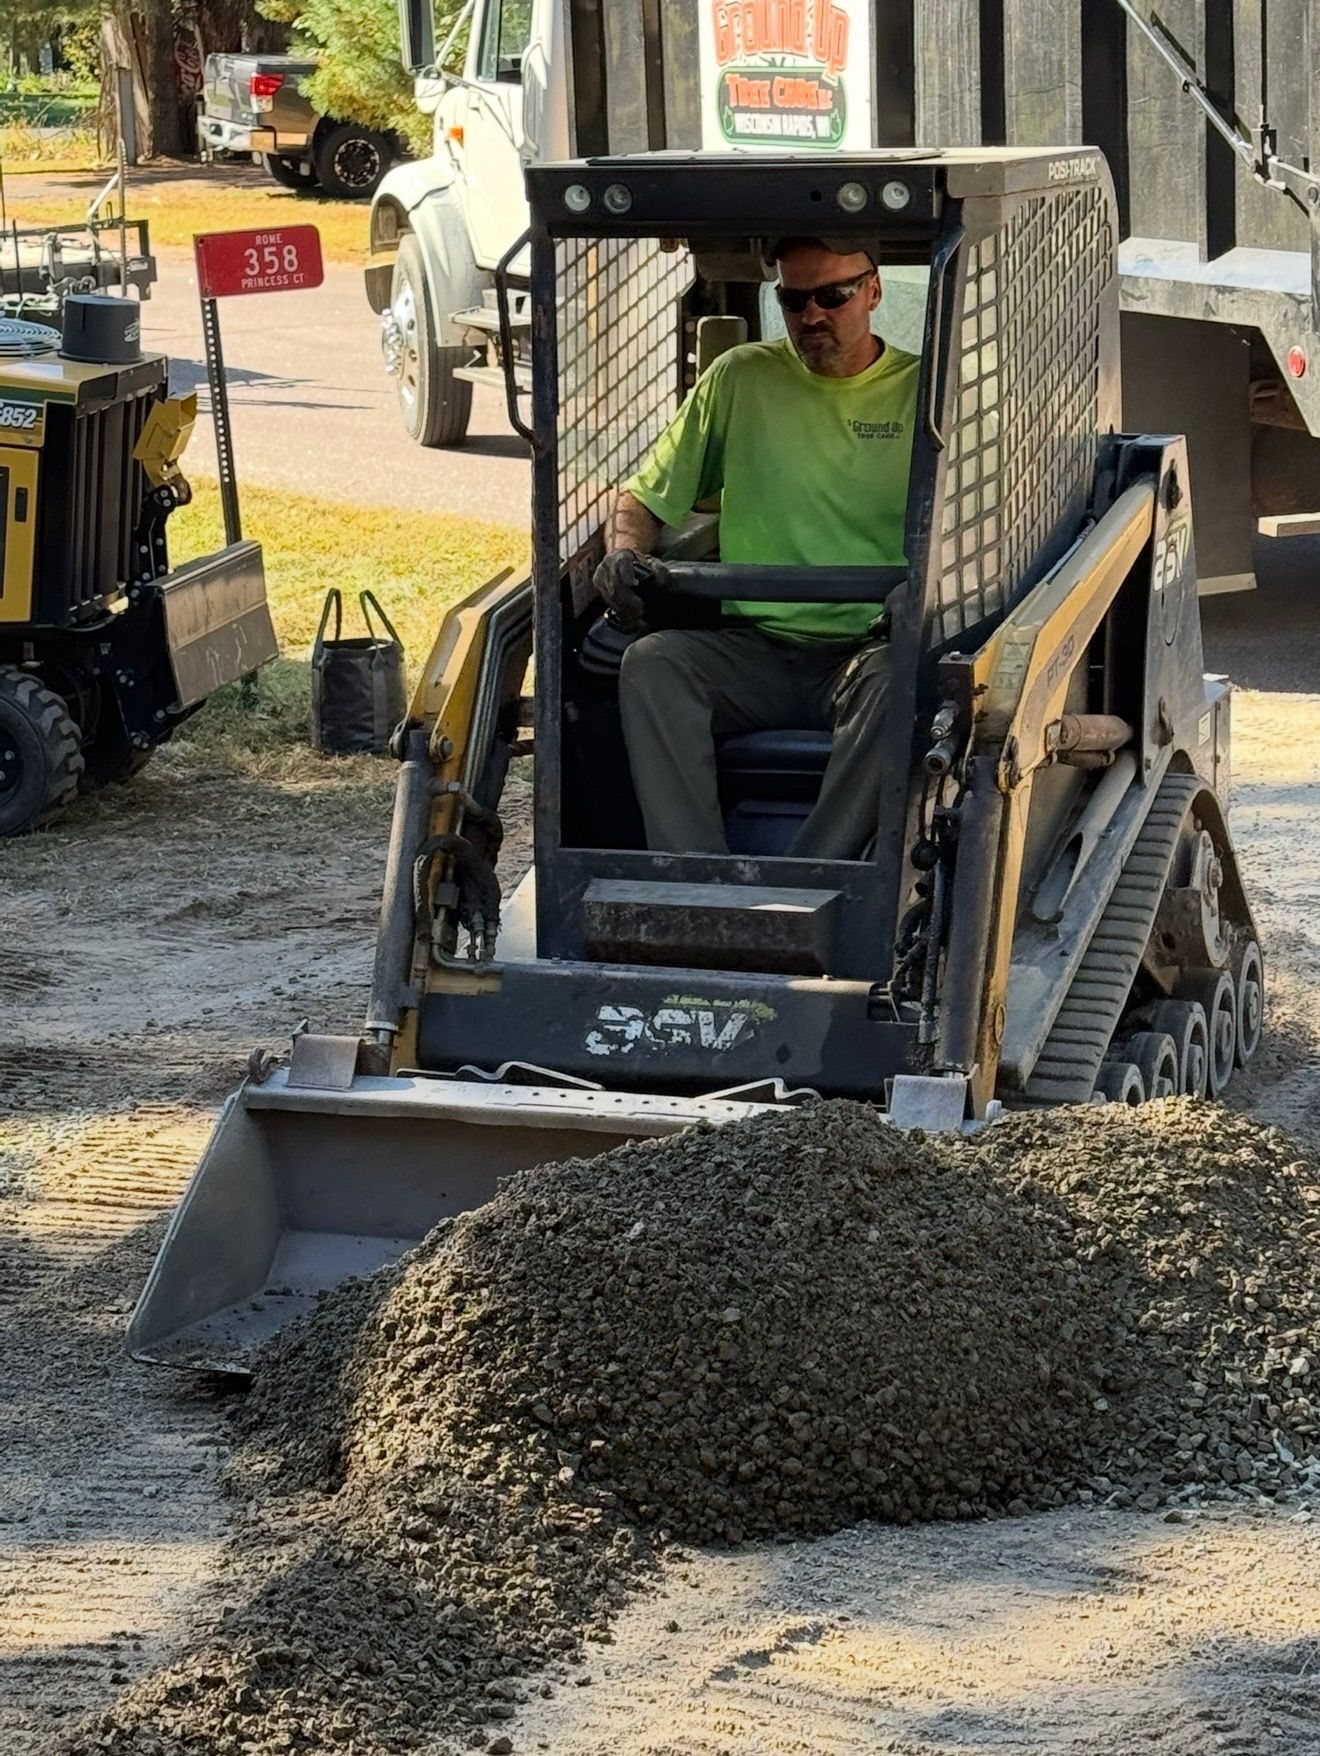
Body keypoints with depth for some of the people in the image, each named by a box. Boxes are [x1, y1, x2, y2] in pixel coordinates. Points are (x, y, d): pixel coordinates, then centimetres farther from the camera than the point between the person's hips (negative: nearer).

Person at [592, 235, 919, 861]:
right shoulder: (738, 379, 13)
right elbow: (643, 499, 17)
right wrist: (624, 551, -7)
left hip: (868, 646, -2)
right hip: (753, 649, 2)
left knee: (899, 682, -36)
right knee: (650, 661, -27)